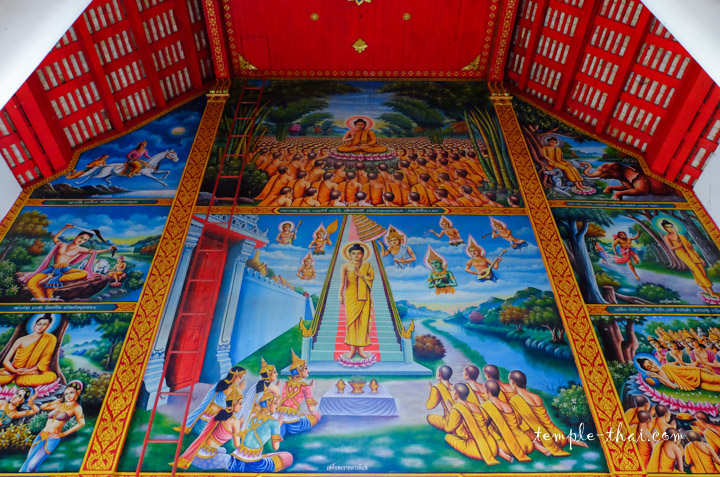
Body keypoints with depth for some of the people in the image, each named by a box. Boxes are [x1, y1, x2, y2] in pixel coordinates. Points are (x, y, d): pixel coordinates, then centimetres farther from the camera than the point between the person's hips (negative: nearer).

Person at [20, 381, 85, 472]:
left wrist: (63, 434, -6)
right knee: (28, 461, 8)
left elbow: (81, 423, -12)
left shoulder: (76, 407, -5)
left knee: (32, 465, -12)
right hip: (41, 435, 6)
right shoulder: (59, 404, 13)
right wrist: (57, 401, 11)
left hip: (52, 438, -6)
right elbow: (42, 407, 22)